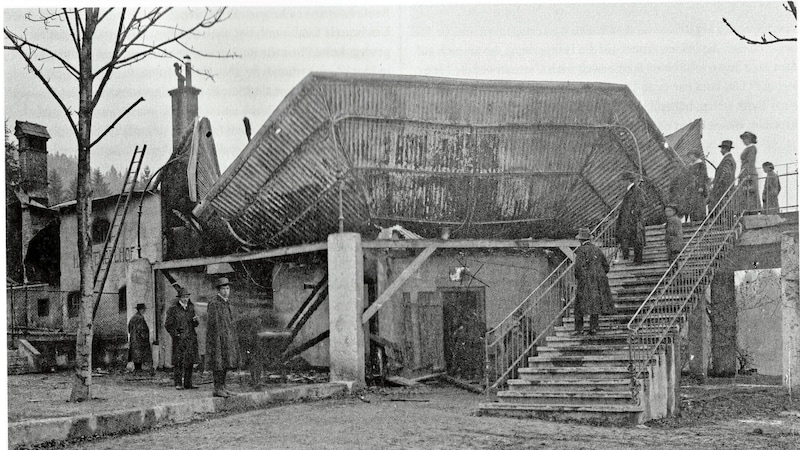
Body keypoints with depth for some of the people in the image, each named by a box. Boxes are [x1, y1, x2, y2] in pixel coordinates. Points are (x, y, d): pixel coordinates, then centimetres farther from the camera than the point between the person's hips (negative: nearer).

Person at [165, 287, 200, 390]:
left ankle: (188, 384, 11)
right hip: (179, 339, -5)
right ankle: (178, 383, -6)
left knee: (189, 362, 5)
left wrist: (196, 320, -3)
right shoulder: (173, 309, -2)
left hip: (191, 339, 5)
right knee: (178, 362, -8)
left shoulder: (190, 308, 14)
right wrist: (176, 334, -10)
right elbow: (168, 325, -2)